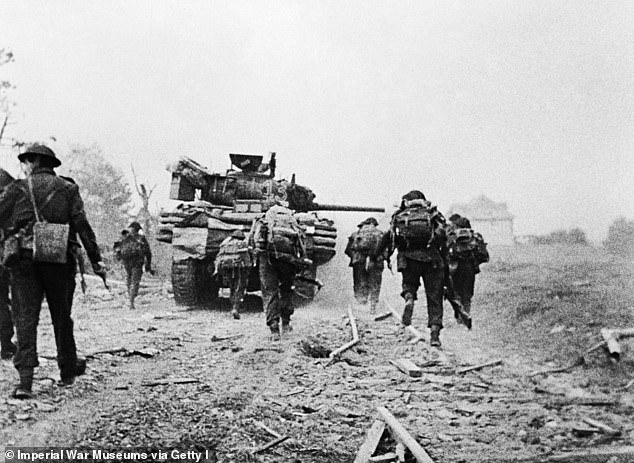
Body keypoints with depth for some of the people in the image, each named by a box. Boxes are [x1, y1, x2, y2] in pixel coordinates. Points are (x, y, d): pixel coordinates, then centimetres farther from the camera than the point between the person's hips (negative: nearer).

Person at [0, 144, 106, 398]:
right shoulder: (67, 188, 7)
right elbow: (83, 226, 1)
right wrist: (96, 260, 1)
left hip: (24, 259, -1)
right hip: (59, 260, 1)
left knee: (25, 317, -1)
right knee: (61, 316, 15)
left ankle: (25, 379, -10)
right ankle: (68, 369, 30)